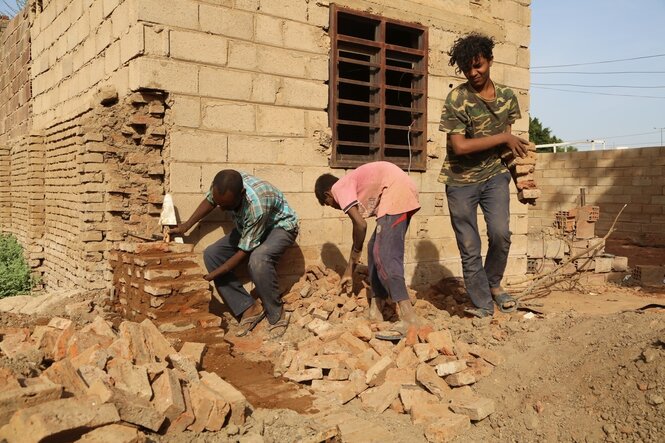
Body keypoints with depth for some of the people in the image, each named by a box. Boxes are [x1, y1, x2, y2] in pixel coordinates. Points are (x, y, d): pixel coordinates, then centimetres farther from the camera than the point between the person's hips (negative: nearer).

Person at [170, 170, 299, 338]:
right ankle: (249, 309, -5)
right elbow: (209, 201, 5)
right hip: (247, 227, 8)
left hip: (280, 226, -7)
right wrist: (185, 227, 0)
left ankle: (277, 315, -16)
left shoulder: (256, 205, -41)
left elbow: (243, 251, -29)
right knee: (211, 254, -11)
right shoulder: (222, 186, -23)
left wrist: (212, 276, -24)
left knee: (258, 259, -38)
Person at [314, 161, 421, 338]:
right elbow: (359, 227, 29)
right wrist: (349, 271, 33)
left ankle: (409, 320, -17)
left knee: (384, 256, -13)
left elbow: (360, 225, -8)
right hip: (405, 195, 10)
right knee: (375, 250, 15)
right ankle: (375, 311, 19)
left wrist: (355, 255, 11)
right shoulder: (352, 186, 27)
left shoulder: (339, 188, 2)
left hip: (397, 192, -10)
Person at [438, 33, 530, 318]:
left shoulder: (507, 96, 3)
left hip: (494, 174, 3)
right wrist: (503, 137, -16)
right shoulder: (457, 99, -13)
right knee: (470, 249, 1)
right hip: (461, 180, -3)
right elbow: (459, 146, -21)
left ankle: (494, 284, 11)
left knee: (500, 233, -17)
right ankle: (483, 304, 17)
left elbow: (508, 141, 14)